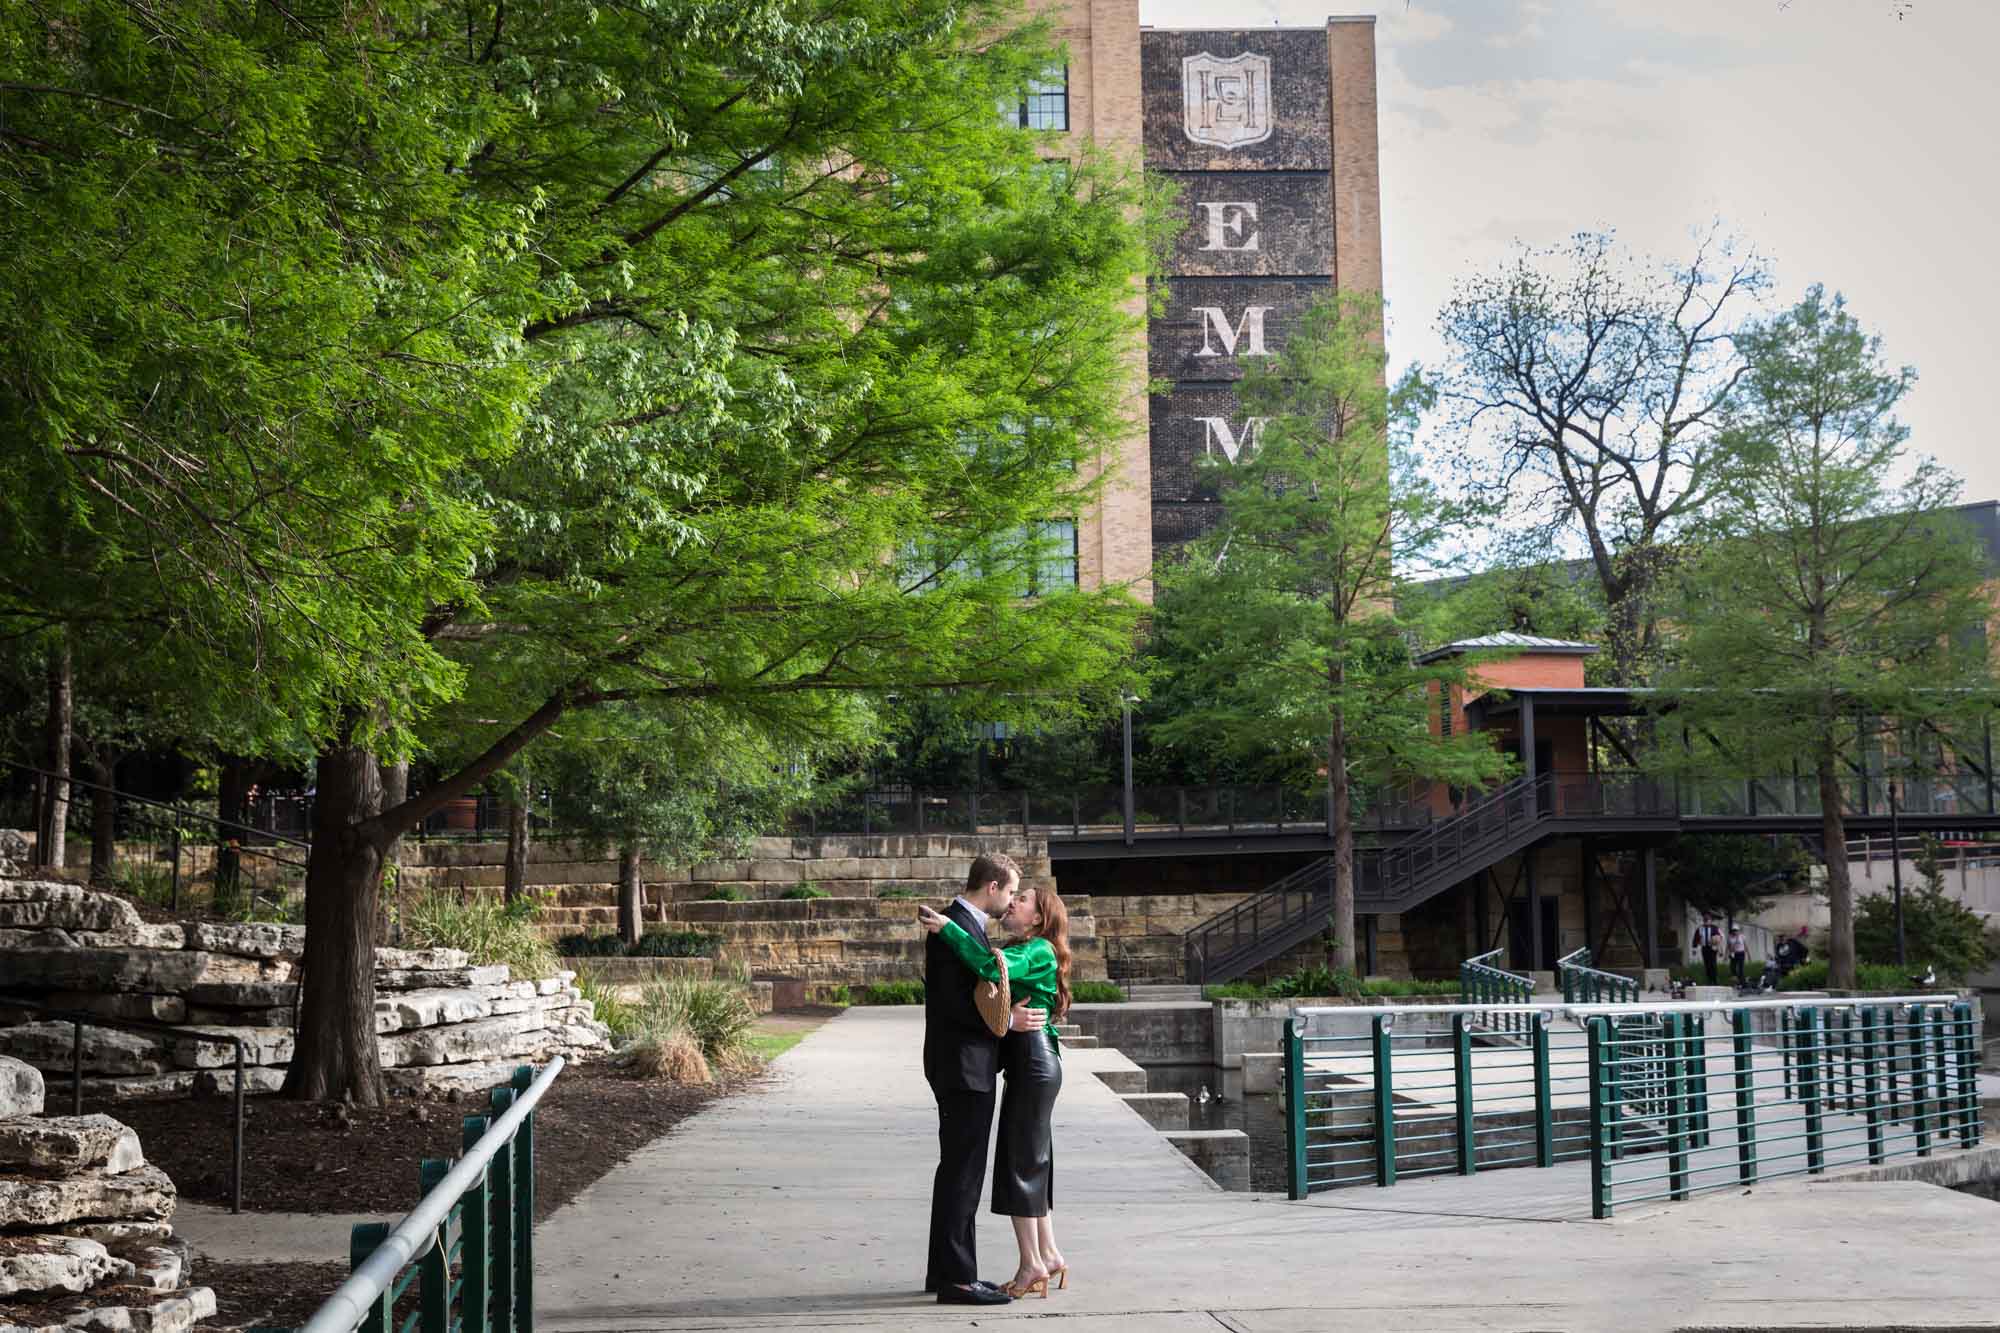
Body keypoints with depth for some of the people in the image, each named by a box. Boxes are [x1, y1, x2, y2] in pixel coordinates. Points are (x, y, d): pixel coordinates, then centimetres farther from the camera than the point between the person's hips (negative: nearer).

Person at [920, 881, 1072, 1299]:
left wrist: (947, 927, -26)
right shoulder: (1019, 951, 19)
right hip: (1027, 1064, 10)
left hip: (1034, 1063, -10)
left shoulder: (1039, 951, -11)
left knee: (1020, 1161, -6)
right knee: (1032, 1162, 14)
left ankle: (1033, 1265, -2)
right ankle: (1049, 1255, 20)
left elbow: (992, 966, -29)